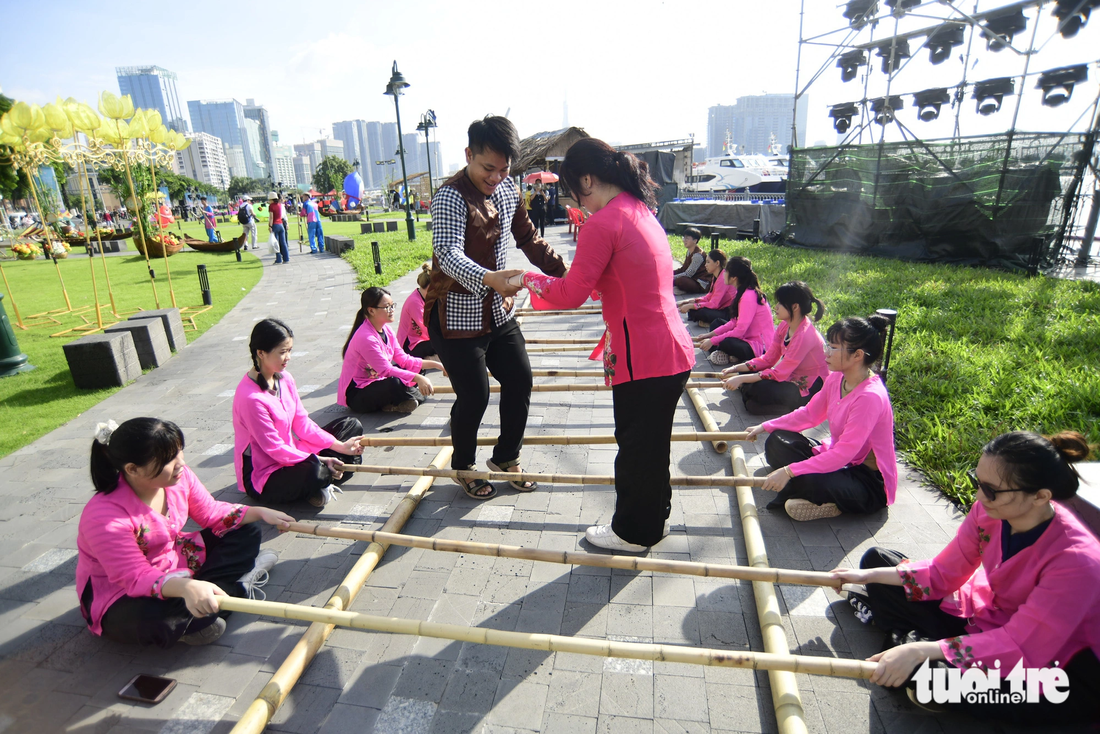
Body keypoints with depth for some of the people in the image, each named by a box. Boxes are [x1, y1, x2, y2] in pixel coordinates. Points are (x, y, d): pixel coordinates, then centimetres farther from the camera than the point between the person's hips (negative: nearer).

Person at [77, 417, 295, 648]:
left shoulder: (179, 477, -14)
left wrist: (260, 512, -14)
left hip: (176, 565, 7)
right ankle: (238, 586, -17)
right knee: (155, 616, -41)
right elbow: (137, 578, -33)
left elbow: (212, 514, 0)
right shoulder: (105, 517, -32)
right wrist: (186, 588, -51)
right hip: (122, 598, -7)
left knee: (245, 533, 4)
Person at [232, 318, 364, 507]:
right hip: (261, 479, -9)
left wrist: (339, 446, -5)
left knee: (352, 425, 9)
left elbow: (303, 423, 3)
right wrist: (319, 460, -21)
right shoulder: (251, 397, -26)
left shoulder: (284, 378, -1)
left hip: (291, 454, 10)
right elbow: (274, 448, -23)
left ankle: (321, 480, -8)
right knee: (312, 471, -41)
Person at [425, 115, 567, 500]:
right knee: (474, 396, 0)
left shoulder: (508, 190, 5)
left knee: (520, 382, 11)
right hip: (457, 316, -7)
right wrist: (488, 278, -53)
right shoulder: (451, 196, -19)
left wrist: (563, 271, 8)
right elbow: (448, 253, -35)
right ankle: (463, 468, 27)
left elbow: (528, 238, 18)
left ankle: (506, 458, 34)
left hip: (499, 311, 8)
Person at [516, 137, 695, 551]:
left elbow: (570, 295, -16)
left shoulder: (603, 223, -16)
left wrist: (530, 279, 2)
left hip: (643, 359, -9)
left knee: (636, 446, 8)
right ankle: (651, 519, 40)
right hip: (672, 351, 9)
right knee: (651, 443, 22)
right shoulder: (642, 212, 13)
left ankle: (632, 532, 27)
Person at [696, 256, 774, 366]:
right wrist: (711, 334, 3)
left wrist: (713, 341, -18)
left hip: (760, 347, -11)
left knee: (726, 343, -36)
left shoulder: (748, 296, -24)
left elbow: (740, 331, -24)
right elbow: (735, 322, 9)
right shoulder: (742, 292, 6)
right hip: (749, 337, 11)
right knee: (716, 323, 15)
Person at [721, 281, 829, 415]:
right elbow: (768, 359, 2)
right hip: (791, 376, 8)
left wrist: (741, 379, -26)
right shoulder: (785, 325, -2)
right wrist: (736, 368, -8)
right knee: (744, 370, -1)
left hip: (810, 389, -8)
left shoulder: (804, 335, -28)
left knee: (760, 389, -28)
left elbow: (779, 374, -26)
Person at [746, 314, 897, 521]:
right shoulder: (836, 379, -5)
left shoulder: (870, 396, -30)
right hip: (838, 457, 9)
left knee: (811, 481, -35)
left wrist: (789, 471, -35)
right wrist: (766, 426, 6)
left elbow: (843, 454, -33)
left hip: (870, 483, -8)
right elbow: (809, 414, 9)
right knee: (777, 442, 0)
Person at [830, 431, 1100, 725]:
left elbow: (1020, 646, -33)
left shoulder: (1076, 560, -32)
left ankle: (907, 639, -3)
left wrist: (919, 653, -40)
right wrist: (869, 576, -13)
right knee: (876, 559, 4)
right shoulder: (989, 510, -16)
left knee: (925, 672, -33)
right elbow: (943, 572, -4)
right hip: (984, 611, 6)